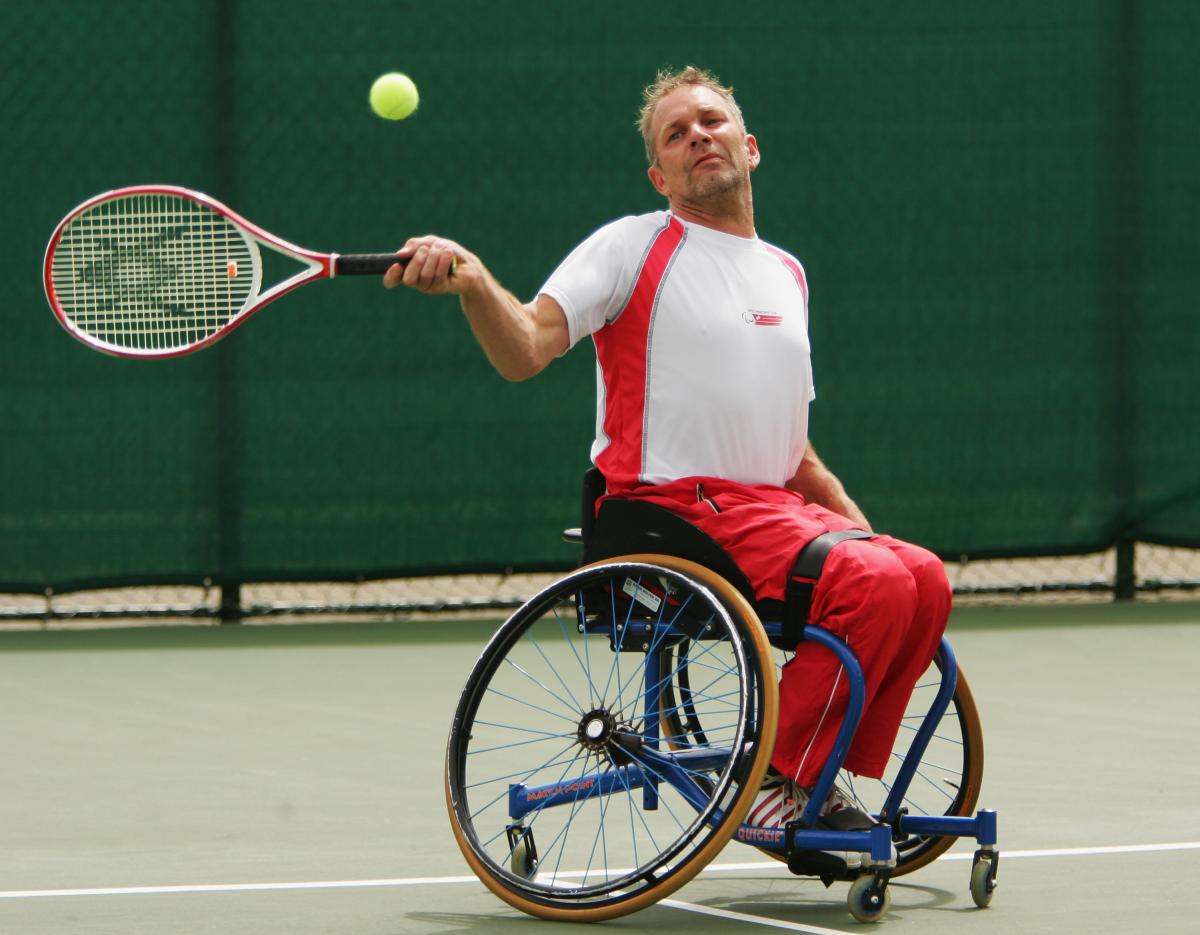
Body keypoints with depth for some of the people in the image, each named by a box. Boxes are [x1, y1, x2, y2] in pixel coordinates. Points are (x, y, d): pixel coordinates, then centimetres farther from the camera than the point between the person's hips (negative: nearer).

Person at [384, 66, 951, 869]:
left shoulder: (787, 274, 21)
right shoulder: (635, 246, -1)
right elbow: (524, 351, -14)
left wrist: (857, 523, 15)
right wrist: (471, 280, -33)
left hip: (774, 505, 7)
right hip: (672, 508, -7)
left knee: (924, 579, -10)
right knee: (874, 586, -25)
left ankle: (822, 789, -2)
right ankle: (776, 782, -15)